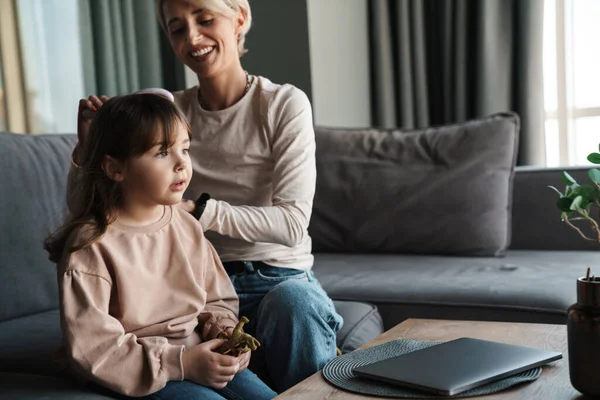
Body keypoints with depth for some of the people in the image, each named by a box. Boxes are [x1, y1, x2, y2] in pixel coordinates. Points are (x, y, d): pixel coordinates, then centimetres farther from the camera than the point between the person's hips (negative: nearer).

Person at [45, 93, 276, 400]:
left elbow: (219, 298, 14)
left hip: (196, 355, 6)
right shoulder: (91, 248, -17)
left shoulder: (186, 225, 2)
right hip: (136, 374, -6)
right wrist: (180, 363, -23)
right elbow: (93, 351, -19)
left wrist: (220, 327, -8)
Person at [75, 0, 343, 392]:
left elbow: (292, 223, -13)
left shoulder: (284, 103, -4)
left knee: (293, 299, -36)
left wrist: (196, 209, -25)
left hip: (281, 276, 0)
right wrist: (90, 144, -12)